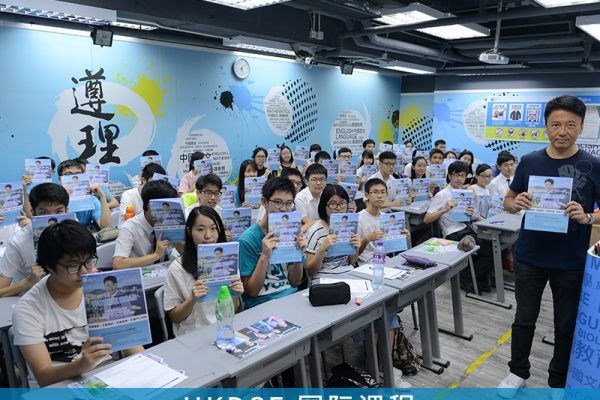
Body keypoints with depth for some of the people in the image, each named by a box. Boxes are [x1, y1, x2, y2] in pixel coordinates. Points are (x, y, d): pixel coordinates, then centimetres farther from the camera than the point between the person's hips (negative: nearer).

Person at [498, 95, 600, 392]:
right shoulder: (529, 162, -2)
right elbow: (508, 201, 6)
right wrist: (516, 203, -17)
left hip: (571, 262, -1)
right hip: (529, 257, 1)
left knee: (567, 326, 14)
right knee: (524, 319, 15)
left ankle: (558, 382, 35)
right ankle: (518, 372, 35)